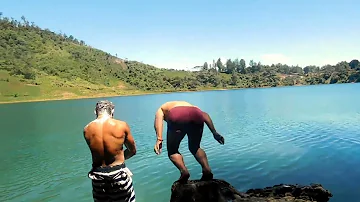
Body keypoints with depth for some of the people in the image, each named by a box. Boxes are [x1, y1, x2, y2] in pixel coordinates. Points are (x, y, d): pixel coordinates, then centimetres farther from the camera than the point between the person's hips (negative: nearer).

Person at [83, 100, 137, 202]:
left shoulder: (87, 129, -5)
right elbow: (133, 151, 1)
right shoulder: (122, 125, -12)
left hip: (97, 174, 3)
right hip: (118, 173, -2)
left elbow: (96, 152, 3)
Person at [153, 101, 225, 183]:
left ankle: (184, 172, -4)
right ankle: (207, 170, 15)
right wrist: (214, 133, 22)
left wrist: (159, 139, -4)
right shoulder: (187, 105, 43)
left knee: (172, 151, 16)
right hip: (196, 115, 4)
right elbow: (204, 115, 27)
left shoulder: (161, 109, 34)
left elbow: (158, 118, 9)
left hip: (177, 117, -4)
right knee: (195, 148, 27)